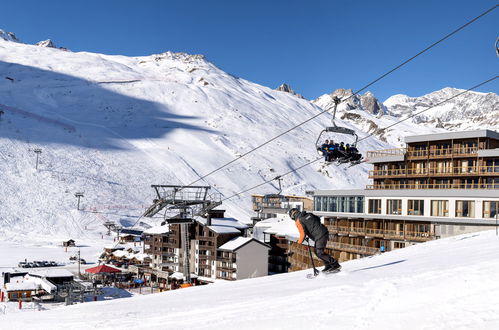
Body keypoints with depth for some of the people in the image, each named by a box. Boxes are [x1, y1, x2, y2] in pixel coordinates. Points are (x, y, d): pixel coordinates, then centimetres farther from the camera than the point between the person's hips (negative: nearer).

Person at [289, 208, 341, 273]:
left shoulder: (298, 221, -6)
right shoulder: (308, 214, 16)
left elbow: (303, 233, -11)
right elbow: (318, 220, 25)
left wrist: (300, 241, 7)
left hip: (320, 236, -9)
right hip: (324, 232, 9)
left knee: (319, 253, -4)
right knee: (316, 251, 18)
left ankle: (336, 265, -1)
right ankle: (328, 266, 19)